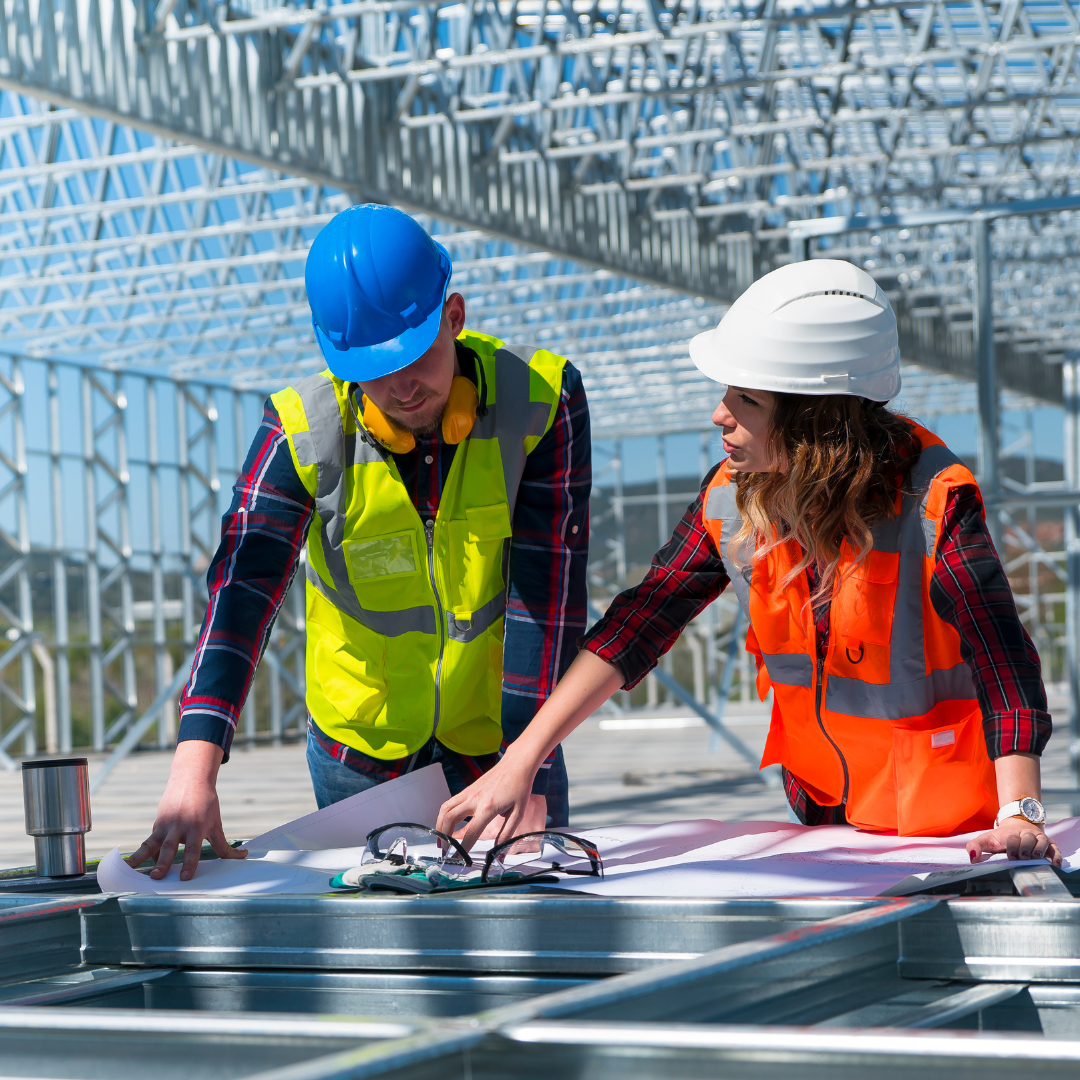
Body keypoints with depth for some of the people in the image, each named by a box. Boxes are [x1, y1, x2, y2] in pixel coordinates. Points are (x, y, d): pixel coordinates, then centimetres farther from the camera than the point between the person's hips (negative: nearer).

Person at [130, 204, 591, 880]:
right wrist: (195, 768, -39)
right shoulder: (304, 430, -16)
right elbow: (243, 592, -26)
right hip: (361, 757, 0)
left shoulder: (540, 400, -17)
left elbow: (549, 593, -19)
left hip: (500, 736, 0)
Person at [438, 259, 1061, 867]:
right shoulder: (731, 499, -6)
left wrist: (1018, 813, -36)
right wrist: (520, 763, -7)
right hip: (822, 814, 4)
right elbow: (636, 626, -2)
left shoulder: (933, 502, -20)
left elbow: (1004, 660, -23)